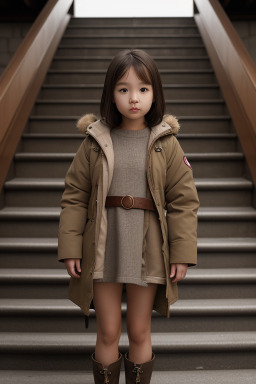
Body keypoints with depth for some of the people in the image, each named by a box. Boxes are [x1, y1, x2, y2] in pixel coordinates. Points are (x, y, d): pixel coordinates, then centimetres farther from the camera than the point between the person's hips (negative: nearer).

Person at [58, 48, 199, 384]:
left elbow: (183, 201, -1)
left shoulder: (166, 144, -2)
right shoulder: (95, 142, -1)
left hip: (147, 251, 0)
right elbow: (74, 197, 1)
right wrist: (70, 248, -5)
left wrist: (182, 253, -6)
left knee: (140, 333, 14)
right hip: (102, 249, 0)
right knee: (108, 333, 11)